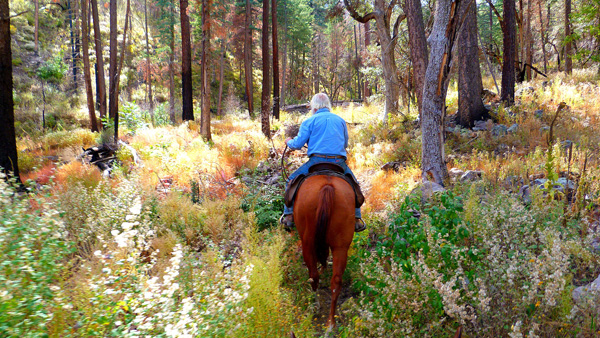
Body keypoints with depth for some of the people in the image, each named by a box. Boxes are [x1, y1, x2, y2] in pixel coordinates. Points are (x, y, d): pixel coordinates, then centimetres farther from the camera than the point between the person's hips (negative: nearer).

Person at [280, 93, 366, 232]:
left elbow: (298, 144, 0)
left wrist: (289, 142, 22)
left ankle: (288, 216, 11)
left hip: (317, 161, -2)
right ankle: (356, 219, 17)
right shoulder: (341, 120, 15)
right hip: (339, 162, 2)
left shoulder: (309, 121, 4)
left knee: (292, 181, 16)